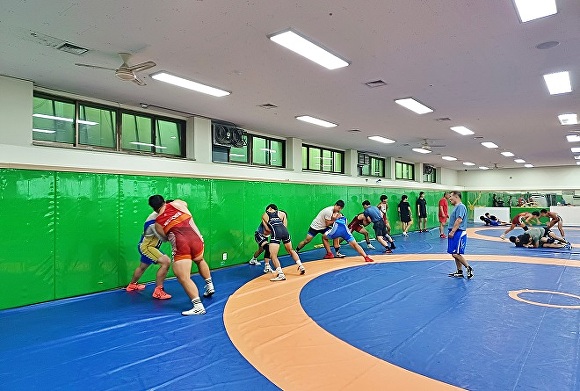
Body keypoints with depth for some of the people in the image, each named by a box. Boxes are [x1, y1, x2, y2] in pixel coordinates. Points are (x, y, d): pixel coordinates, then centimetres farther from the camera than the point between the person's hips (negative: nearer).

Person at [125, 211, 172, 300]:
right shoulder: (154, 221, -30)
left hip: (145, 245, 10)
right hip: (146, 246, -10)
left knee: (143, 266, 31)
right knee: (166, 262, -25)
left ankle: (132, 285, 57)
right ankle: (158, 291, -19)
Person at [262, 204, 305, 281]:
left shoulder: (264, 215, 22)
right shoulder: (282, 213, 27)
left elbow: (268, 229, 13)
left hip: (276, 233, -4)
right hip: (284, 231, 4)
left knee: (273, 255, -2)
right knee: (291, 250, 27)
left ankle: (281, 275, -12)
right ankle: (301, 267, 30)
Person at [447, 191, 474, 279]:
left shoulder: (460, 206, -14)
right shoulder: (456, 207, 16)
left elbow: (459, 220, -23)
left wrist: (452, 232, -23)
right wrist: (451, 232, 19)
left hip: (458, 233, -10)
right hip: (455, 233, 10)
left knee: (456, 254, -10)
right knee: (455, 254, 12)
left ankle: (469, 268, 3)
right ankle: (459, 272, 18)